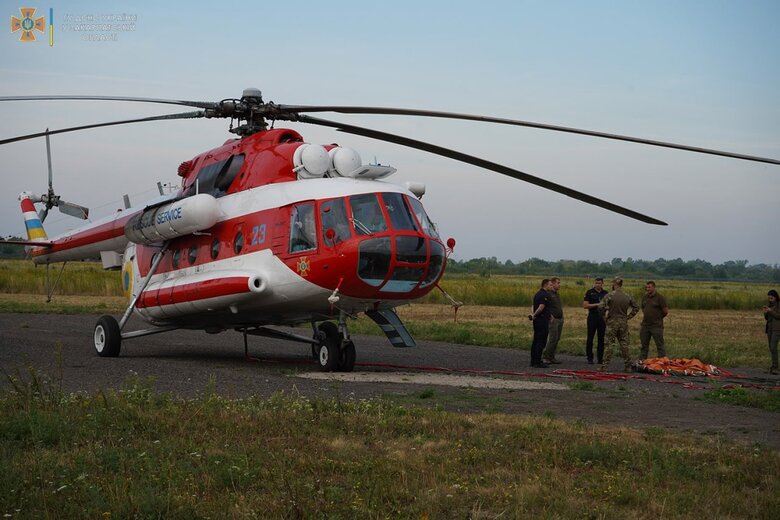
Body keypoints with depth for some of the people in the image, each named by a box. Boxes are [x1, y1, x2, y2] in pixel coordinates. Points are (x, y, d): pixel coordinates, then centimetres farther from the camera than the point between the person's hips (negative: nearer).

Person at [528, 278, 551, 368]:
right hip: (542, 321, -10)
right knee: (541, 341, -8)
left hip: (537, 320, 10)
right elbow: (541, 307, -22)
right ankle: (537, 362, -9)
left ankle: (533, 361, 16)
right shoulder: (545, 295, -14)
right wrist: (534, 315, -11)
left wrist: (532, 314, 2)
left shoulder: (538, 294, 17)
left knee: (536, 341, 13)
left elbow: (533, 306, 16)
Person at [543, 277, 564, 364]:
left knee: (557, 339, 8)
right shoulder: (548, 294, -11)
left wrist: (561, 312, 16)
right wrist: (550, 315, -18)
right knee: (552, 339, -12)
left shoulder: (557, 294, 17)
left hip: (560, 319, 9)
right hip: (553, 319, -9)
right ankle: (545, 357, -6)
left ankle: (551, 357, 12)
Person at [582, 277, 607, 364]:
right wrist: (596, 305, -15)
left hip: (602, 317, 3)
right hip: (592, 317, -3)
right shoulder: (590, 292, 0)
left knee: (601, 339, 4)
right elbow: (585, 305, -7)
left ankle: (600, 358, 10)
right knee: (590, 338, -2)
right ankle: (590, 358, 4)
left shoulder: (605, 293, 10)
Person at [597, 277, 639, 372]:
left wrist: (604, 316, -3)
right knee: (624, 344, 9)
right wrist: (628, 317, 13)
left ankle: (605, 366, -3)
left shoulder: (609, 296, -10)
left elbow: (601, 307, -18)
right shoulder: (627, 296, 5)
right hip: (623, 323, 4)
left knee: (609, 344, -2)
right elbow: (636, 308, 12)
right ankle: (628, 366, 12)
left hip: (612, 322, -4)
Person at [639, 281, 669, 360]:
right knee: (643, 345, 12)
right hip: (645, 325, 6)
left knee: (660, 345, -2)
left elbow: (666, 311, -6)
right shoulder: (644, 297, 10)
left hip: (656, 326, -6)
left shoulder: (660, 297, -9)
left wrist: (658, 318, 6)